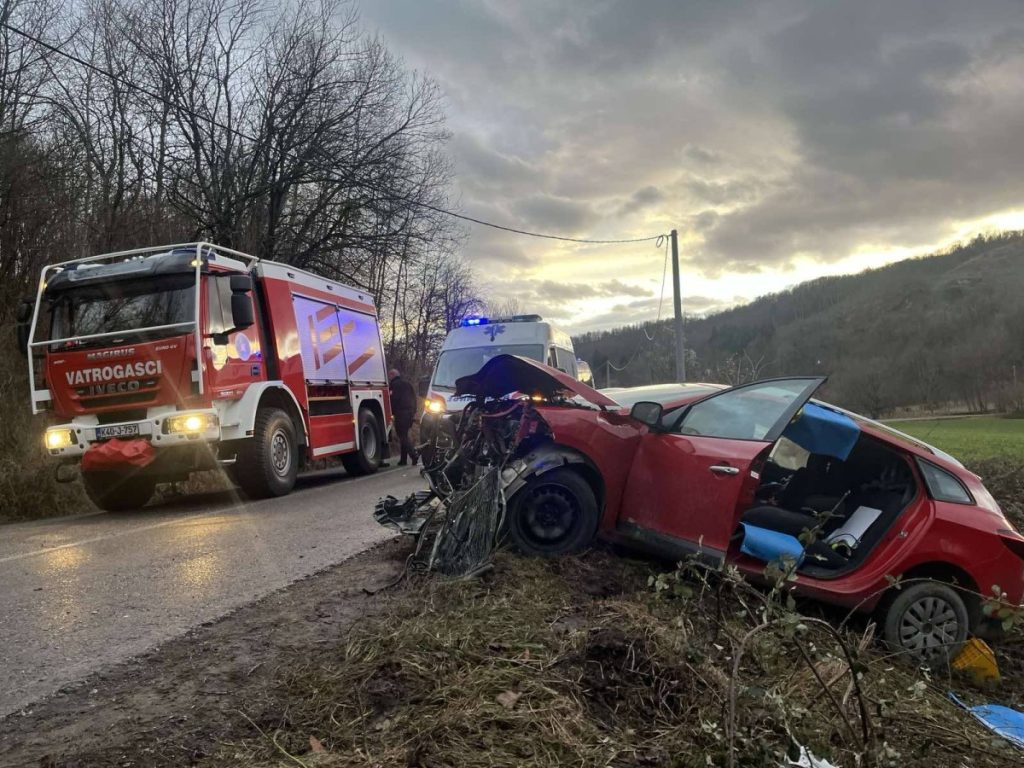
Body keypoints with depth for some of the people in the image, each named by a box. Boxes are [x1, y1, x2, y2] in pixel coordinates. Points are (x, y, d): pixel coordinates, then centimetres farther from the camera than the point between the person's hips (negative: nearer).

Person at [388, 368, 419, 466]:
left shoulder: (395, 384, -4)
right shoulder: (407, 384, 22)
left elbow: (394, 399, -14)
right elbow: (415, 398, 22)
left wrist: (391, 411, -4)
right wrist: (414, 411, 22)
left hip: (401, 413, -8)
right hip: (410, 412, 8)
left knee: (403, 436, -8)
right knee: (405, 436, 13)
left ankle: (414, 455, -22)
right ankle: (403, 459, 13)